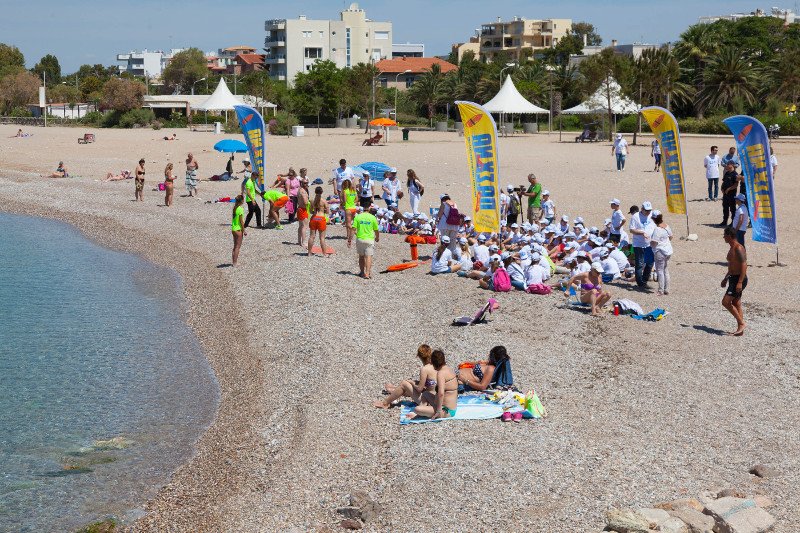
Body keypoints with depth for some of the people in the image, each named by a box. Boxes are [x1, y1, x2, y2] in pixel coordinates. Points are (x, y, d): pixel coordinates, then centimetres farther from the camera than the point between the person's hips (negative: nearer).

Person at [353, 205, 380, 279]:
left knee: (361, 256, 17)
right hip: (370, 239, -2)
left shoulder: (358, 216, 1)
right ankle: (367, 273, -16)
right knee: (368, 256, -4)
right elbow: (376, 230, 5)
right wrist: (377, 237, 25)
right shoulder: (373, 218, -3)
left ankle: (362, 272, 26)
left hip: (360, 239, 2)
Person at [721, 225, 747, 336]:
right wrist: (725, 279, 28)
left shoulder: (738, 248, -17)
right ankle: (740, 329, 13)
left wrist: (740, 282, -27)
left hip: (739, 279, -10)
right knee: (736, 305, 10)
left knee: (726, 302, -13)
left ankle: (741, 323, -7)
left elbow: (744, 266, -23)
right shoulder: (732, 248, 15)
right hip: (733, 278, 10)